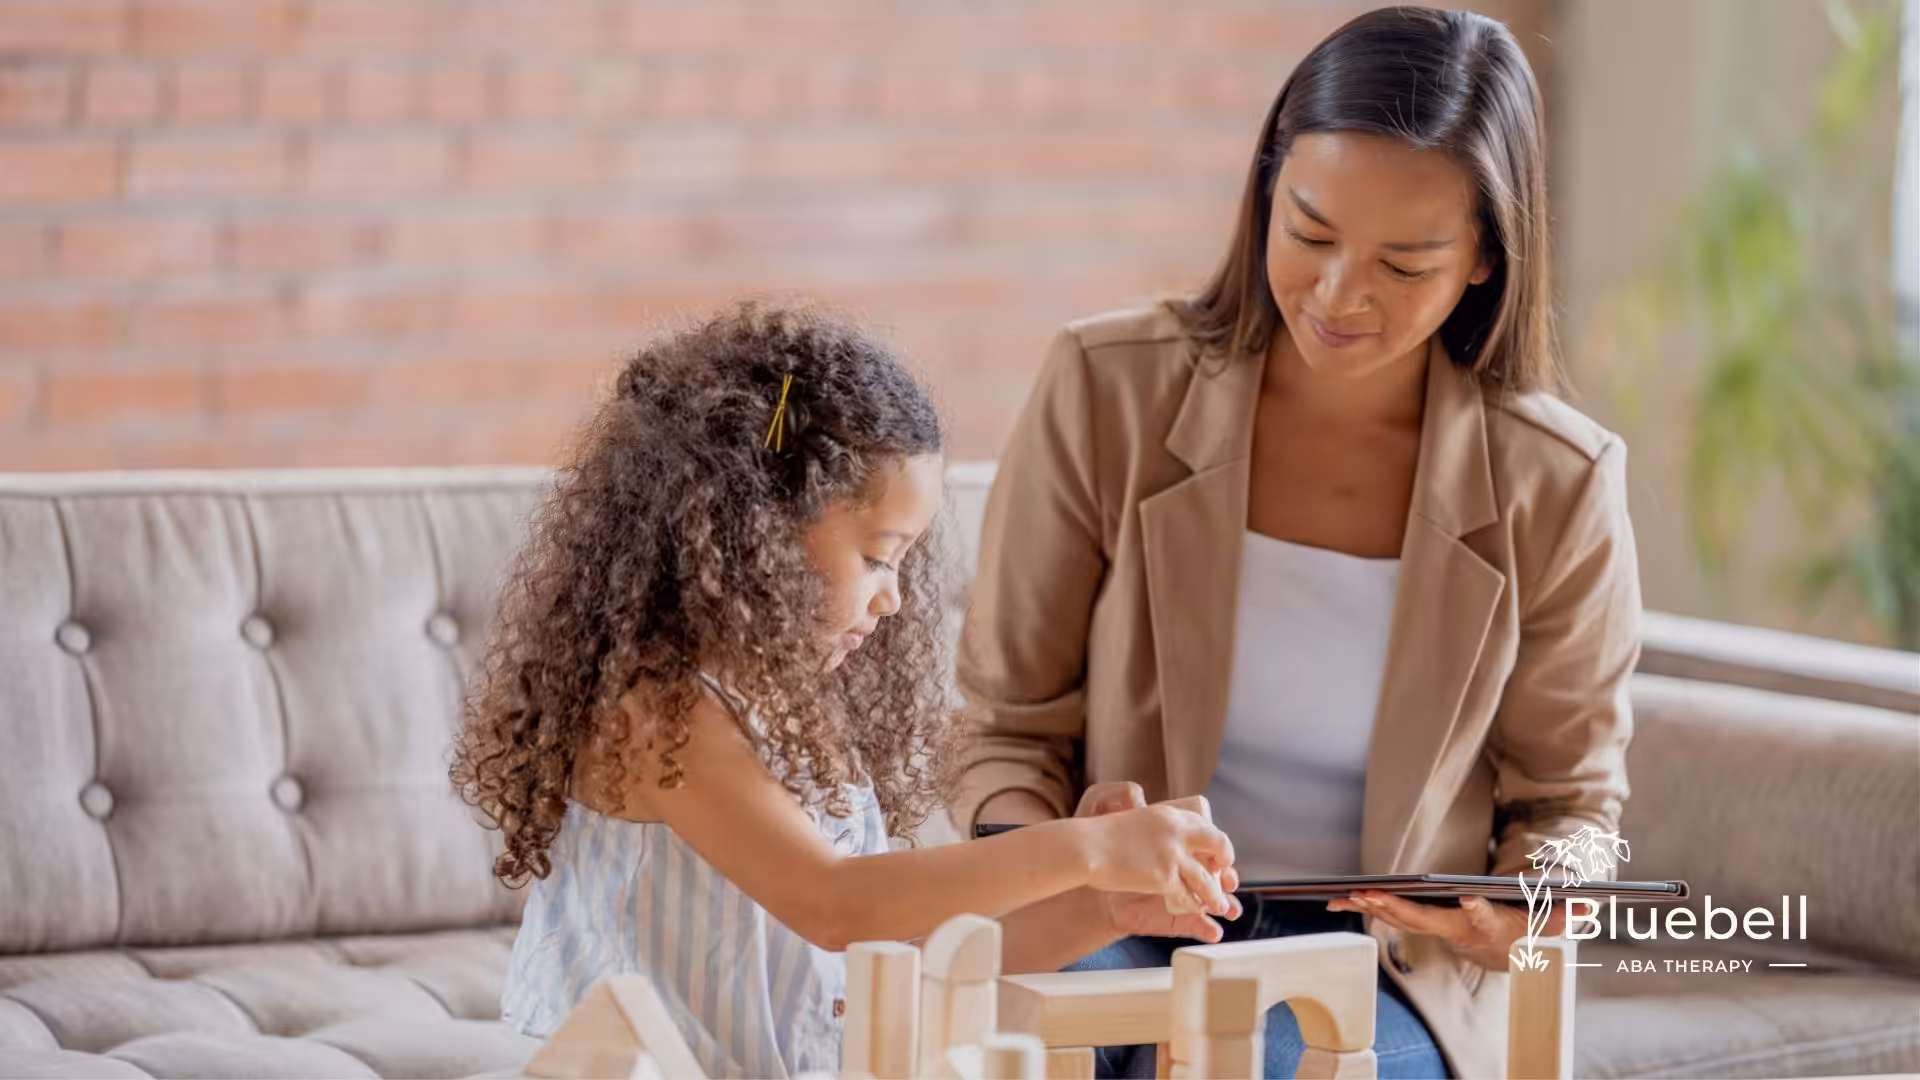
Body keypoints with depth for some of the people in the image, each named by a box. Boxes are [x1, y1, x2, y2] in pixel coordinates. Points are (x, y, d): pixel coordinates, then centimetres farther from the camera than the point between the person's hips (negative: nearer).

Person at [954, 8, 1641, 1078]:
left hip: (1386, 981, 0)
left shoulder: (1555, 486, -4)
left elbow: (1568, 798, 11)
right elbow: (1007, 726, 4)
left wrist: (1519, 918, -11)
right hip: (1115, 942, 0)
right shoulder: (1105, 390, -5)